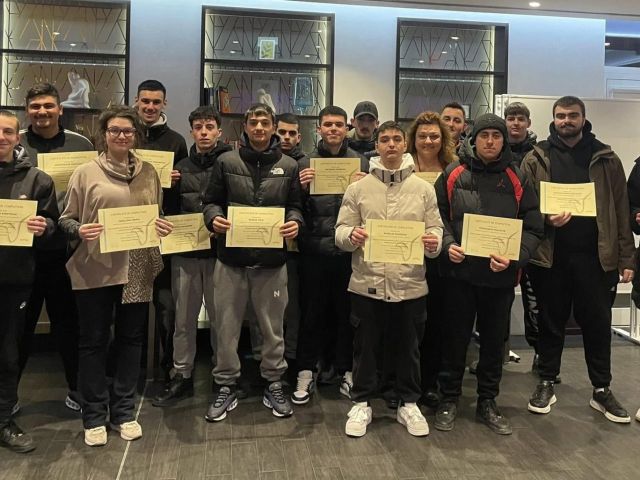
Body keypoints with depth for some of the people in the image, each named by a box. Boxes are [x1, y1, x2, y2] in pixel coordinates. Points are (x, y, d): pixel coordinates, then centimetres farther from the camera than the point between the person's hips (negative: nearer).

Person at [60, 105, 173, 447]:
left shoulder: (148, 173, 9)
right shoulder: (85, 173, 0)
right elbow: (65, 219, 1)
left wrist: (163, 227, -4)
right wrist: (79, 231, -19)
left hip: (137, 268, 3)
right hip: (94, 269, -3)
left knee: (131, 339, 11)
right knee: (93, 341, 6)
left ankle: (124, 411, 26)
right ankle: (94, 416, 20)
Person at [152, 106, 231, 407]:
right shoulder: (181, 166, 14)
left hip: (218, 250, -4)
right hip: (185, 251, 4)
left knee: (220, 317, 5)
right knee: (183, 318, 10)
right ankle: (181, 376, 22)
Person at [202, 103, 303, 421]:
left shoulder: (288, 166, 7)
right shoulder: (226, 162, 4)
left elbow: (295, 205, 10)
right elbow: (211, 201, 6)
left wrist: (294, 222, -11)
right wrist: (213, 218, -15)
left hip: (272, 259, 1)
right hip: (231, 257, 0)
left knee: (273, 327, 11)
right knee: (227, 326, 7)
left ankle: (274, 385, 26)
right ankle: (226, 386, 21)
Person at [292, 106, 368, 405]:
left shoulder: (361, 162, 6)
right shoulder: (306, 163, 6)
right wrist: (301, 187, -13)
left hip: (349, 250, 0)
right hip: (314, 250, 0)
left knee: (347, 313, 10)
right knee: (312, 313, 8)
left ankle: (345, 371, 25)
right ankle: (306, 372, 20)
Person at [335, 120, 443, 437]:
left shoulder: (423, 189, 6)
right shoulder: (358, 188, 3)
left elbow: (435, 227, 6)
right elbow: (340, 230, 1)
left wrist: (434, 243, -16)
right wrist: (351, 236, -21)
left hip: (410, 283, 1)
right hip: (367, 282, -1)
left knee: (408, 347, 13)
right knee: (365, 346, 10)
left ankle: (409, 404, 30)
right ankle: (362, 403, 27)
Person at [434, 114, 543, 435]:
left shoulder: (517, 179, 3)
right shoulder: (453, 174, 2)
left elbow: (533, 228, 1)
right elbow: (437, 216, 4)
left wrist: (514, 257, -14)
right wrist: (448, 244, -14)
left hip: (500, 276, 1)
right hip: (459, 271, -1)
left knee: (494, 340, 12)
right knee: (456, 337, 9)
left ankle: (487, 402, 29)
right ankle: (449, 399, 26)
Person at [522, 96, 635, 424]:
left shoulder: (605, 159, 5)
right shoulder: (537, 158, 4)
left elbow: (620, 210, 4)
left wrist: (626, 257, -1)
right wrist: (545, 218, -18)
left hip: (595, 255, 1)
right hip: (550, 255, 0)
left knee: (597, 322, 9)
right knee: (551, 321, 11)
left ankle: (602, 390, 24)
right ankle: (546, 383, 25)